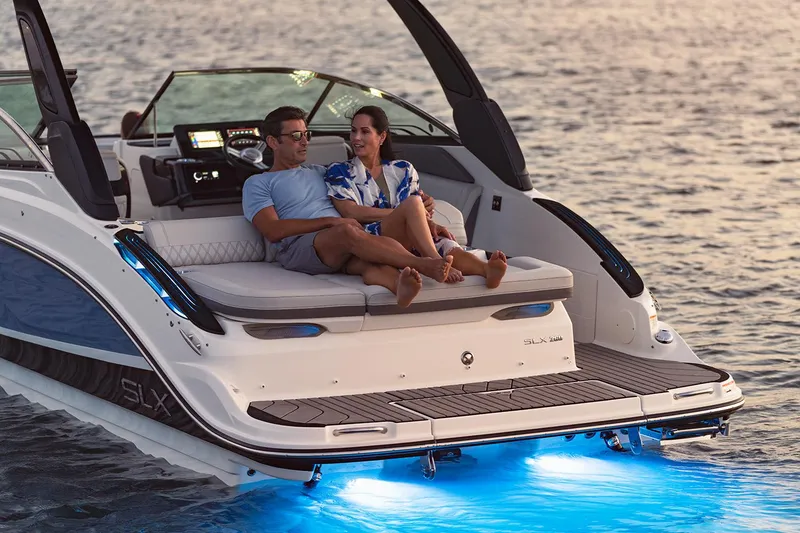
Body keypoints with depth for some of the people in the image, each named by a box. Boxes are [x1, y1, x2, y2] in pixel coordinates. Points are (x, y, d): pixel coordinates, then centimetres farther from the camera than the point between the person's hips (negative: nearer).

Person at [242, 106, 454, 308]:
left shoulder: (318, 172, 34)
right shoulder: (258, 184, 14)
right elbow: (273, 231, -3)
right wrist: (330, 221, -9)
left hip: (340, 249, 5)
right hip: (296, 248, -5)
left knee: (370, 262, -33)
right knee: (346, 231, -36)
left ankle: (401, 286, -67)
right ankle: (423, 265, -45)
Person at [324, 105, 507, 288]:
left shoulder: (403, 170, 25)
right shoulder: (339, 172, 15)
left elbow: (420, 213, 15)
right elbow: (350, 212, -2)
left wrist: (430, 224, -10)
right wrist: (404, 211, -6)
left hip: (409, 243, 3)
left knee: (444, 244, -31)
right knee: (412, 203, -30)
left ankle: (487, 269, -61)